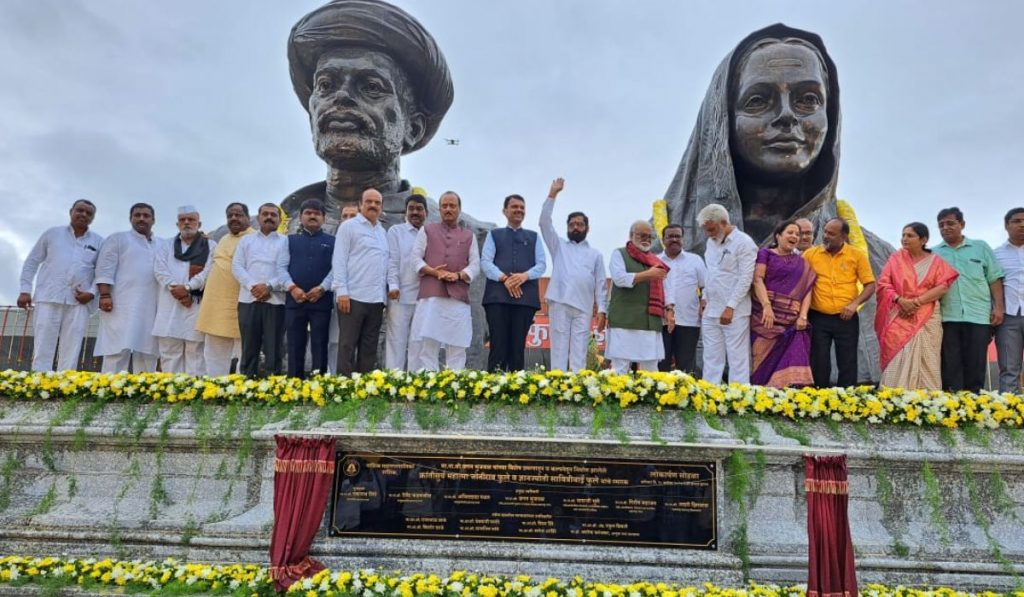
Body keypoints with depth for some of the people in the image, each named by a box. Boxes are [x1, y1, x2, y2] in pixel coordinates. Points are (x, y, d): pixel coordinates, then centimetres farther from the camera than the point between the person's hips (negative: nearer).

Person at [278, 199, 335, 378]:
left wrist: (322, 288, -14)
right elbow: (281, 267, 6)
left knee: (319, 346, 2)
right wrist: (292, 288, -10)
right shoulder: (291, 240, 15)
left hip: (322, 300, -1)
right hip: (294, 300, 1)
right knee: (295, 346, 3)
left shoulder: (332, 242, 11)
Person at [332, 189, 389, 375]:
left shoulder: (382, 232, 19)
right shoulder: (349, 226, 1)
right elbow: (339, 260, -6)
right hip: (353, 296, -6)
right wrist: (342, 291, -14)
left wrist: (388, 291, 9)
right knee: (347, 346, -4)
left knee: (369, 348, 8)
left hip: (376, 298, 6)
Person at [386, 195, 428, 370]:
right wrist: (393, 285, -13)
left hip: (424, 297, 2)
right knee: (396, 339, -1)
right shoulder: (396, 231, 8)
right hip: (400, 296, -2)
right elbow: (392, 261, 0)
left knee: (418, 341, 5)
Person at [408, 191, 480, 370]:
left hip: (458, 296, 1)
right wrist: (433, 271, -11)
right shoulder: (426, 231, 17)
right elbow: (415, 258, 6)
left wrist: (459, 275, -11)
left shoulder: (469, 235, 19)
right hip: (430, 294, -1)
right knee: (428, 341, -5)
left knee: (457, 344, 0)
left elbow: (475, 264, 9)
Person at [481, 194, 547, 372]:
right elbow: (485, 262, 3)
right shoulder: (494, 234, 16)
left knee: (518, 346, -1)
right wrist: (504, 278, -14)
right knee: (498, 345, -7)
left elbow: (541, 264, 9)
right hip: (498, 296, -1)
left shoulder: (533, 237, 20)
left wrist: (525, 275, -12)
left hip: (525, 296, 1)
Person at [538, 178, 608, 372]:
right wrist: (552, 194, 0)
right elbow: (545, 223, 5)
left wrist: (602, 310, 0)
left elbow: (601, 284, 11)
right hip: (559, 304, 0)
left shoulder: (595, 254, 17)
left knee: (579, 351, -1)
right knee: (559, 348, -2)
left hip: (583, 307, 1)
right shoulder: (558, 246, 17)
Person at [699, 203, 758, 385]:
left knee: (738, 359, -3)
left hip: (734, 312, -7)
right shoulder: (711, 243, 15)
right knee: (711, 359, 8)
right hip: (711, 311, 7)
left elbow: (746, 279, -13)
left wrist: (730, 307, -15)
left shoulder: (744, 243, -8)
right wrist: (704, 301, 14)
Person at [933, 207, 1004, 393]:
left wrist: (998, 307, -2)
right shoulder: (934, 253, 10)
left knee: (976, 365, 1)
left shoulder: (981, 247, 9)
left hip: (979, 315, 0)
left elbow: (994, 279, 7)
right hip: (947, 317, 0)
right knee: (950, 366, 1)